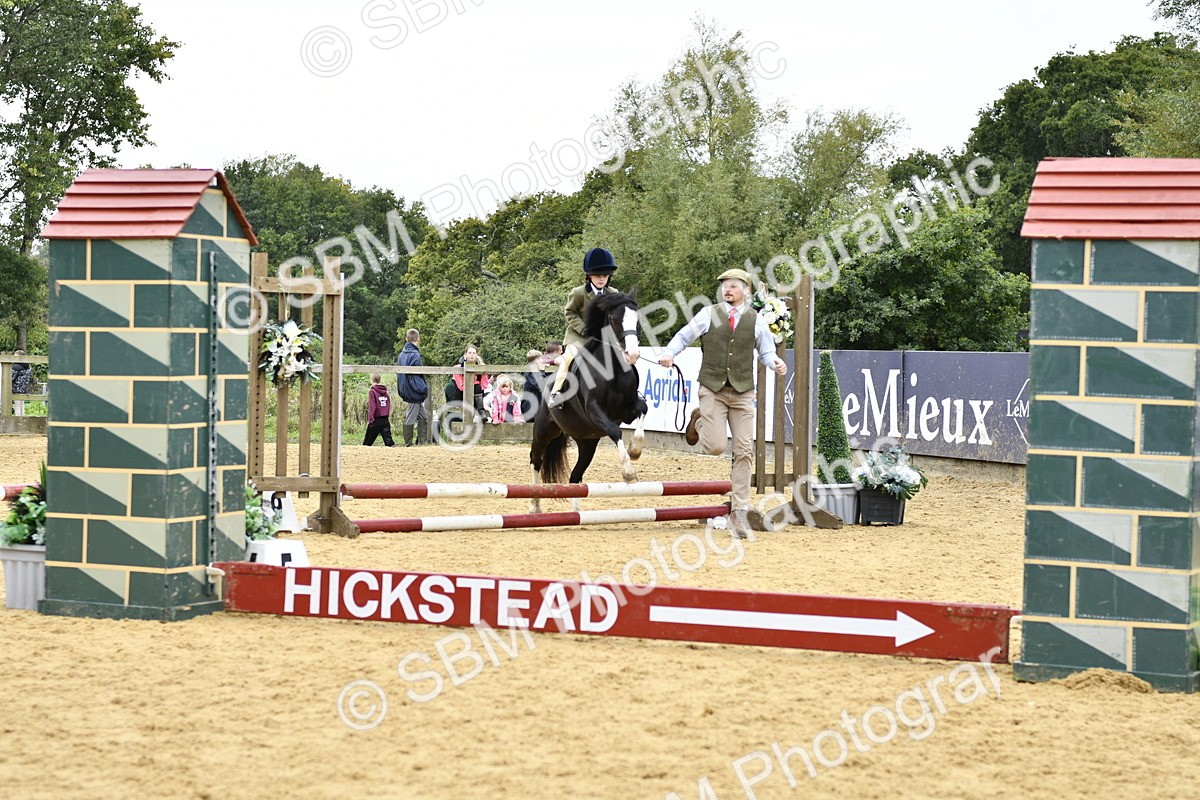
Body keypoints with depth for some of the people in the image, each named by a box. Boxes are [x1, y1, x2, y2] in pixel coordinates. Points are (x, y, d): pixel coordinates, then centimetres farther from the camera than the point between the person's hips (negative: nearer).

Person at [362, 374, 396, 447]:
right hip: (386, 420, 4)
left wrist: (370, 419, -16)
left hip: (376, 420, -4)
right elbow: (389, 405, 11)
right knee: (388, 438, 0)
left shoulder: (372, 392, -7)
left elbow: (372, 407, -14)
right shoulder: (385, 391, 9)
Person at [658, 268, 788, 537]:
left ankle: (739, 510, 5)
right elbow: (683, 336, 6)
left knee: (744, 452, -3)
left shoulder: (756, 320, 6)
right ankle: (699, 421, 24)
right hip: (713, 390, -2)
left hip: (743, 392, 2)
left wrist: (775, 362, -11)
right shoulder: (709, 315, 1)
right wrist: (670, 353, -13)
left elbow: (766, 351, 12)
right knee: (715, 447, -12)